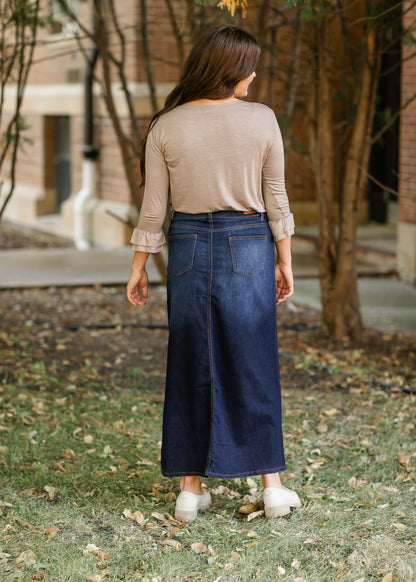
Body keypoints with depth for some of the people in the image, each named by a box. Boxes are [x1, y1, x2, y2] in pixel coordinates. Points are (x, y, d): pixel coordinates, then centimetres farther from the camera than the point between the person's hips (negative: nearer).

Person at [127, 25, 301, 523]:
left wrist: (138, 268, 8)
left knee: (190, 366, 8)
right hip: (248, 244, -1)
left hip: (188, 246, 1)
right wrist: (285, 260, 8)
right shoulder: (262, 120, -6)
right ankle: (272, 485, 11)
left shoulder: (165, 127, -4)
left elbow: (154, 207, -2)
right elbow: (276, 199, -2)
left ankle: (190, 488, 10)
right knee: (254, 364, 7)